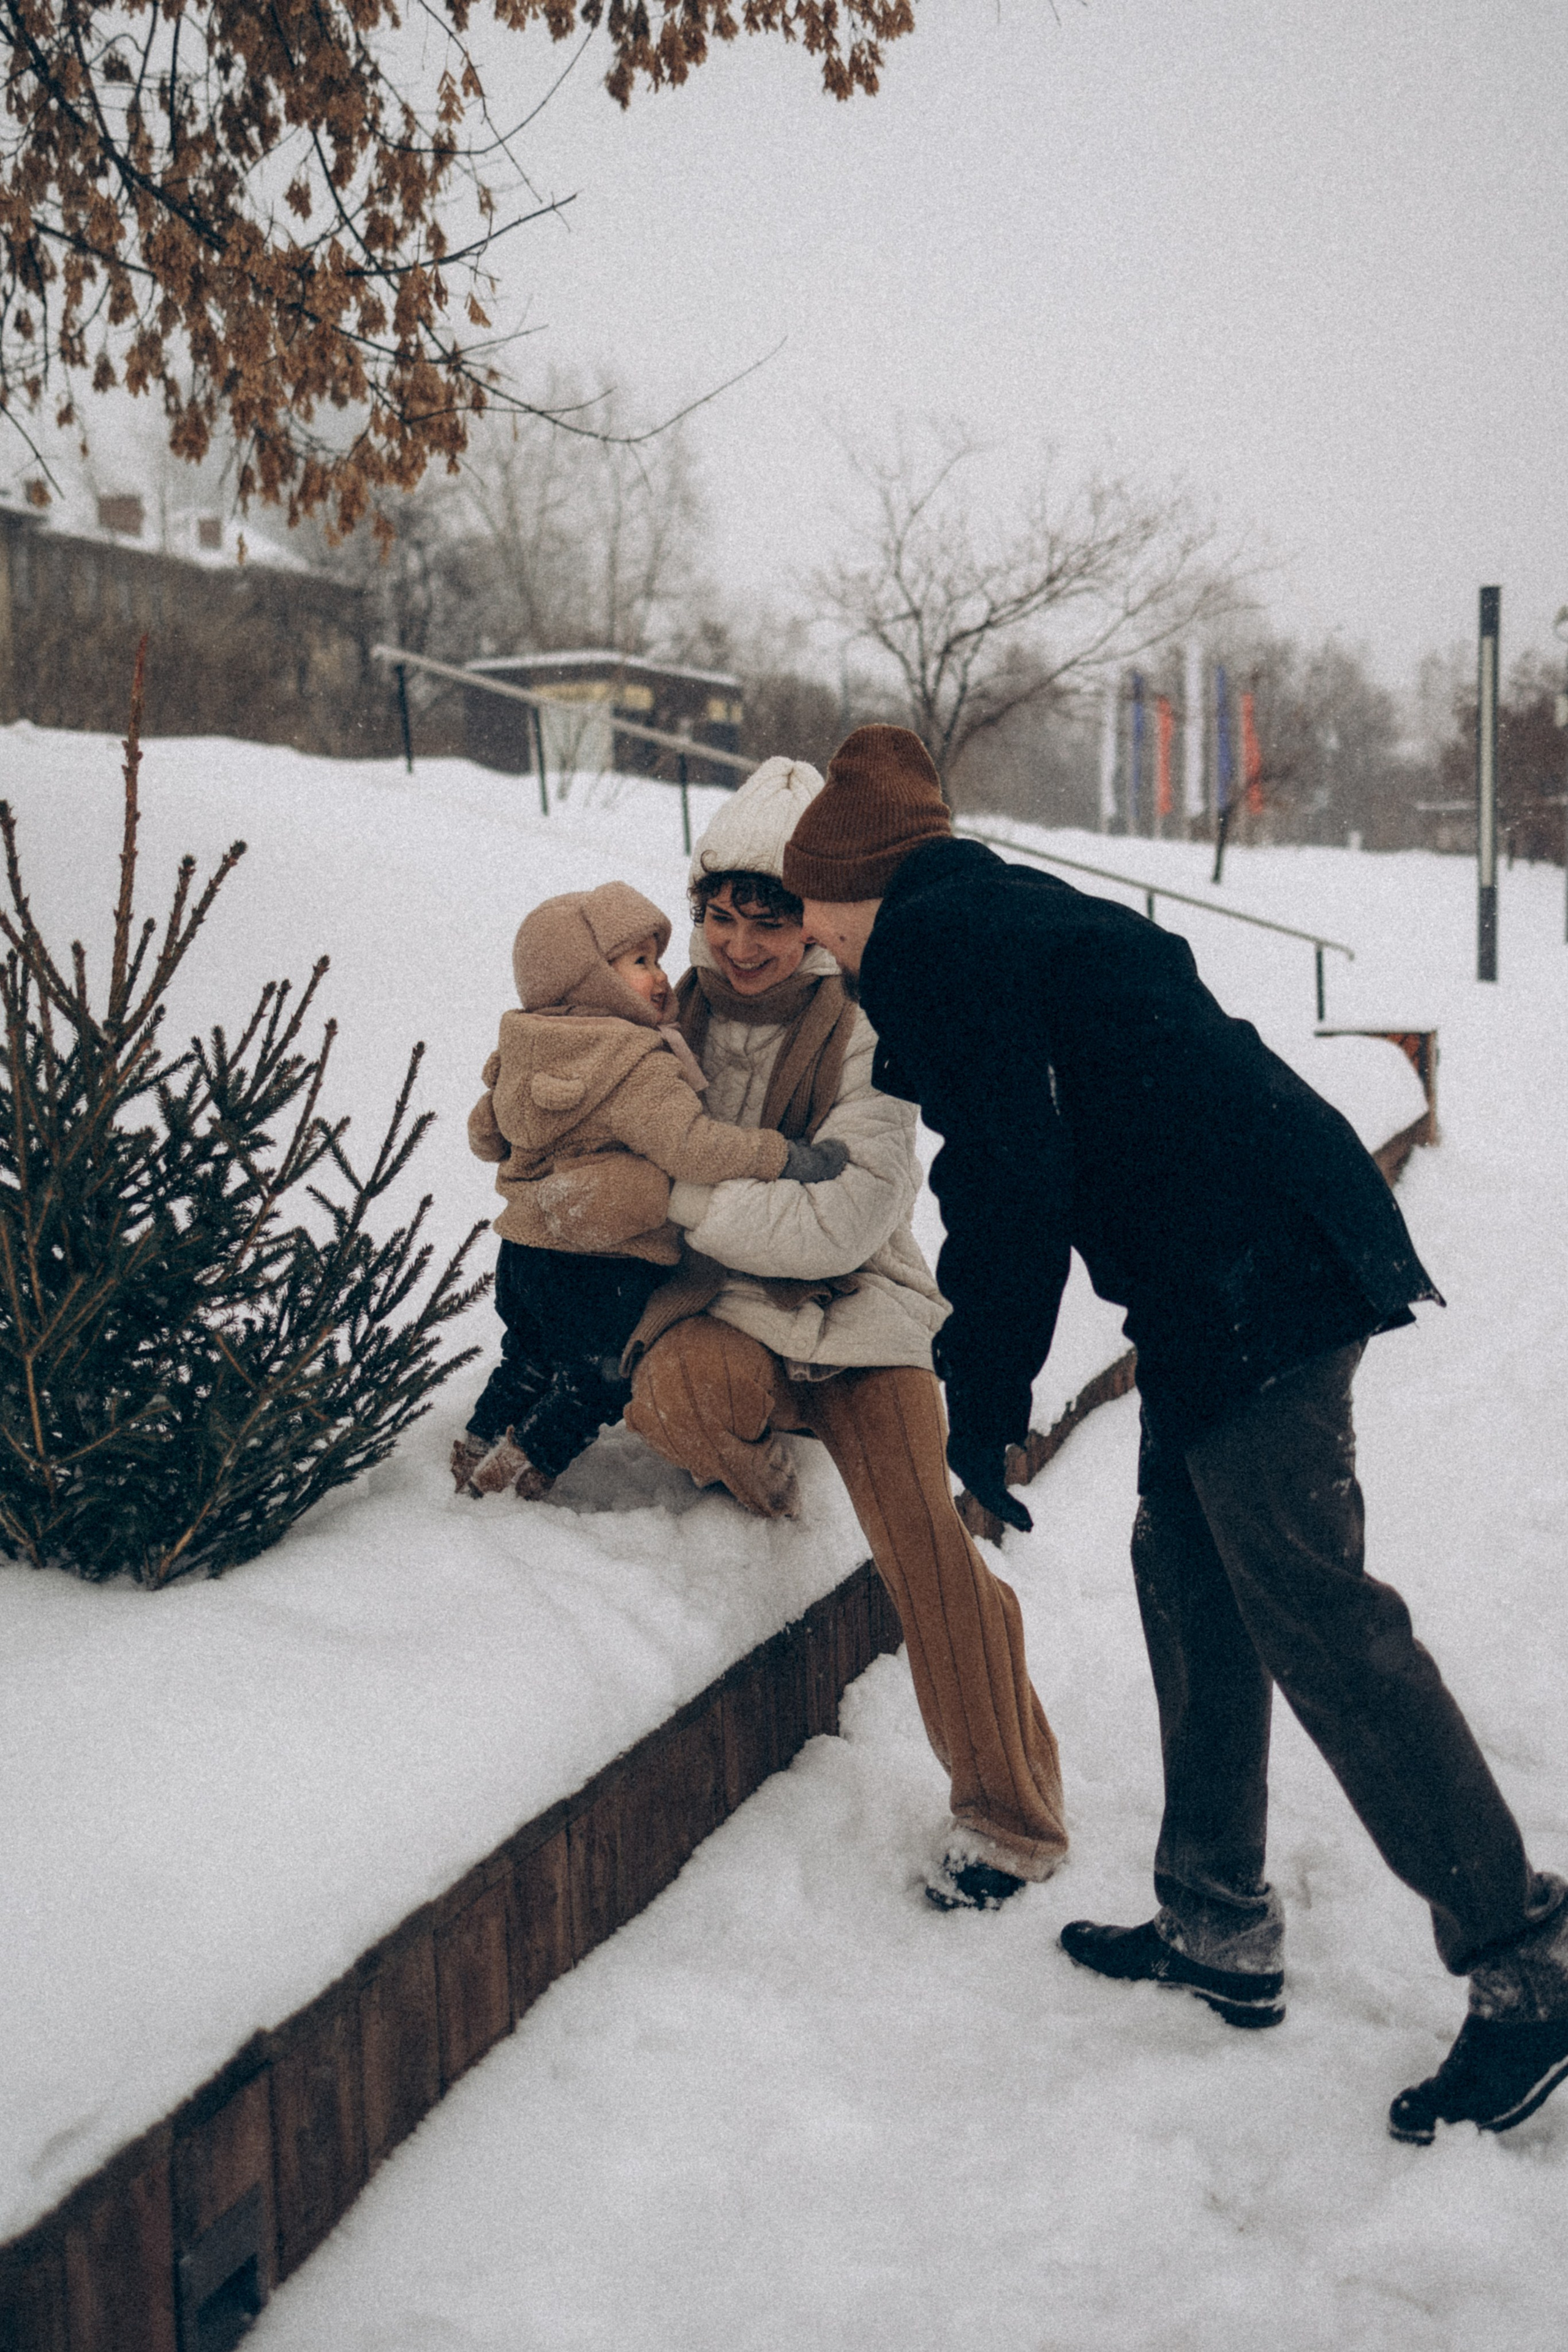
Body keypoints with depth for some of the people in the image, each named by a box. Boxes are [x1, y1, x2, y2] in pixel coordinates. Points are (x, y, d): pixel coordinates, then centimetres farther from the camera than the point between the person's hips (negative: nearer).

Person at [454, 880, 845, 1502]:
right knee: (599, 1378, 12)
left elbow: (485, 1134, 17)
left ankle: (478, 1452, 37)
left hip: (524, 1245, 8)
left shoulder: (524, 1057, 5)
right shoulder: (640, 1072, -21)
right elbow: (692, 1146, -31)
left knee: (529, 1358, 28)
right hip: (604, 1267, -8)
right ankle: (523, 1469, 17)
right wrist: (788, 1158, -26)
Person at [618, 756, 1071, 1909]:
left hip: (856, 1309, -2)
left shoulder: (861, 1035, -10)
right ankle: (760, 1483, 3)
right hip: (717, 1303, 2)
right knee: (680, 1390, -35)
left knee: (924, 1536, -17)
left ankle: (1009, 1812, -1)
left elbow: (842, 1220, -20)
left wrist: (685, 1195, -20)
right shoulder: (678, 1017, 3)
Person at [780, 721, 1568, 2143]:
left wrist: (981, 1402, -6)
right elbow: (1008, 1159, 29)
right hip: (1250, 1269, 10)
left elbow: (1014, 1182, -14)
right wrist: (981, 1366, 34)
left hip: (1251, 1278, -10)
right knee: (1191, 1582, 15)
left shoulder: (938, 936, -8)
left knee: (1312, 1612, -8)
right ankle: (1222, 1932, 25)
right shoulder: (996, 912, 23)